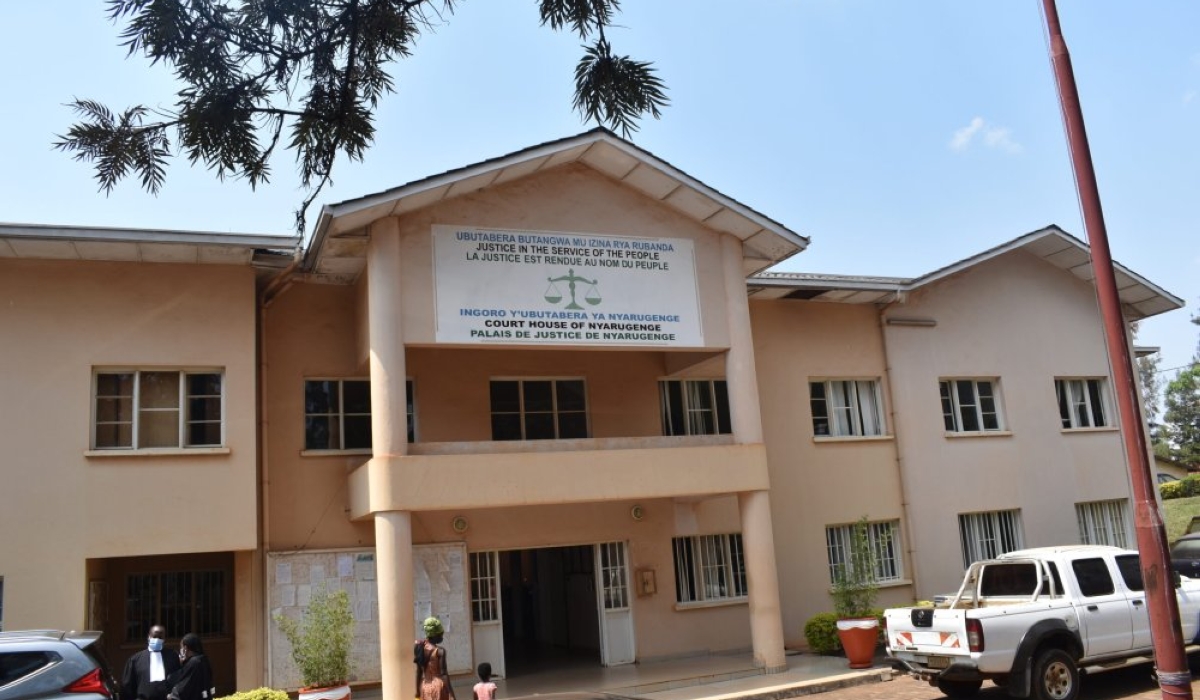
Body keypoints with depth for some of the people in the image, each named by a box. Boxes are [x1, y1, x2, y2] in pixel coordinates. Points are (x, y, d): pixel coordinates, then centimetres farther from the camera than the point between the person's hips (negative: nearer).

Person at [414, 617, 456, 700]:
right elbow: (443, 673, -17)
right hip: (438, 686, -6)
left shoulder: (421, 648, 5)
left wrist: (418, 693, 17)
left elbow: (418, 672, 9)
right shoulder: (440, 650, -13)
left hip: (425, 687, 6)